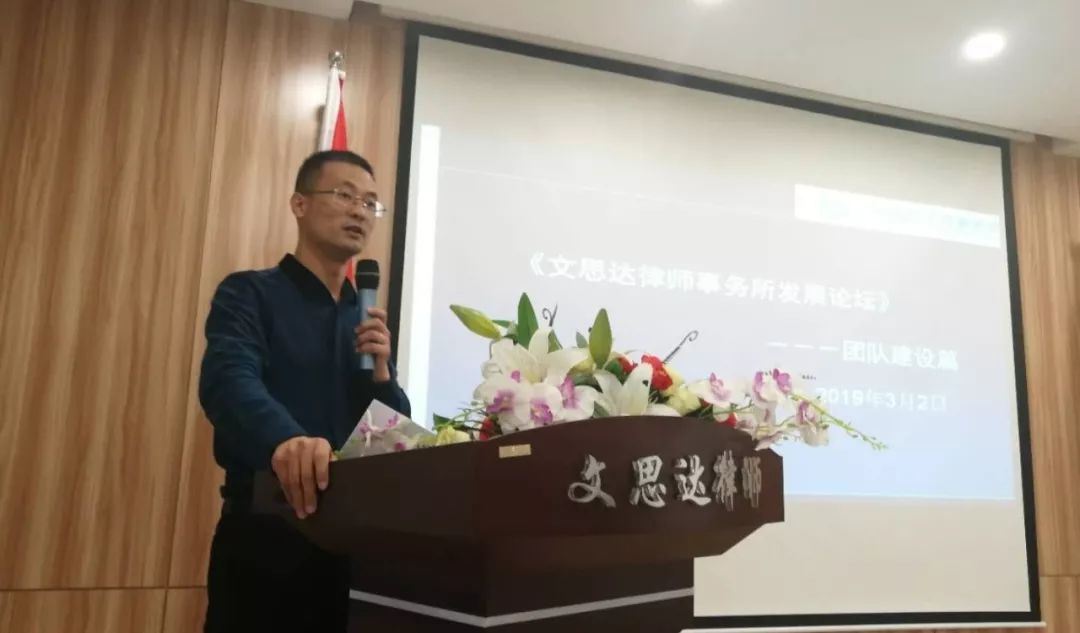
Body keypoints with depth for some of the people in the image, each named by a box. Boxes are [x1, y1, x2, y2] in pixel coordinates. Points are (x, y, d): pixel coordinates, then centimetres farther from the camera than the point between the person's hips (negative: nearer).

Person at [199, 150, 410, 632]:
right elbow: (229, 381, -23)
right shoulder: (248, 294, -3)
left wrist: (381, 374, -8)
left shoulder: (366, 318, 12)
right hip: (264, 534, -5)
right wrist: (284, 439, -44)